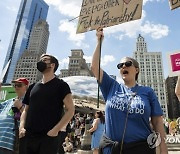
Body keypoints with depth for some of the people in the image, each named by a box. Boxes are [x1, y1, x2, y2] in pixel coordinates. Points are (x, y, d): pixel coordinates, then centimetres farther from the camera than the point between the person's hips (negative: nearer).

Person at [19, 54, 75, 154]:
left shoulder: (61, 85, -1)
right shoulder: (33, 87, 15)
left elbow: (70, 110, -7)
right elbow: (26, 110, 18)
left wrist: (55, 130, -15)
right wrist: (22, 127, 1)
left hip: (48, 137, -5)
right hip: (28, 136, 5)